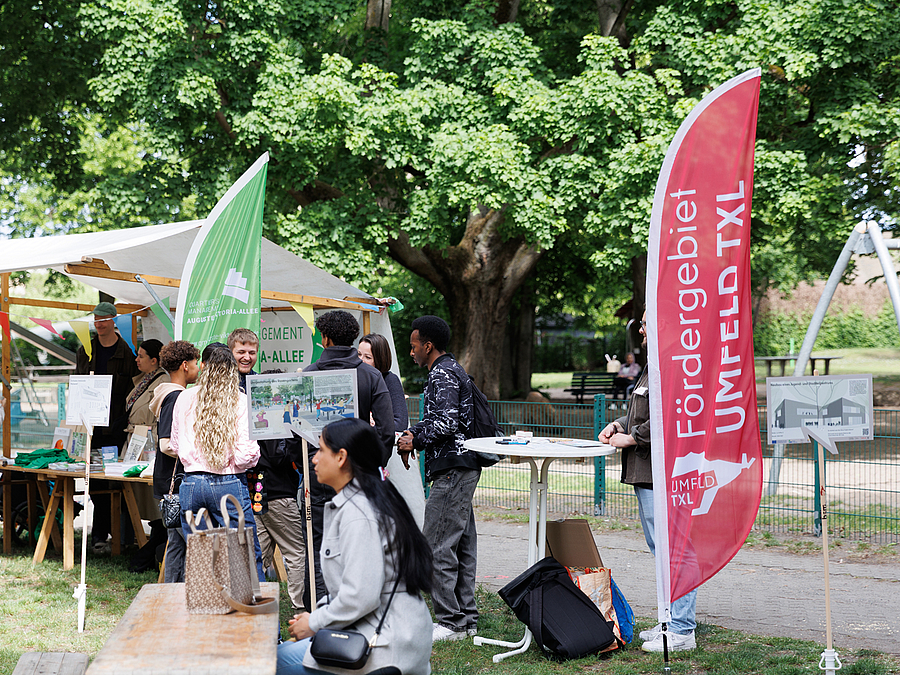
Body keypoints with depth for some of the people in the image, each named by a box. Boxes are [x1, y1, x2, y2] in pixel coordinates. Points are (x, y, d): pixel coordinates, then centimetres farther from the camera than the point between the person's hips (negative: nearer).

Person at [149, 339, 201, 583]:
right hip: (177, 483, -10)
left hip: (171, 484, 10)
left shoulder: (173, 396, 16)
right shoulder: (176, 398, -15)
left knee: (177, 543, 13)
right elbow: (167, 444, -22)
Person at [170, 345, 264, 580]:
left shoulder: (185, 398, 5)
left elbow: (174, 445, 15)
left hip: (191, 483, 3)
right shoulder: (240, 402, -6)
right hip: (229, 484, -3)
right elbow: (246, 454, -10)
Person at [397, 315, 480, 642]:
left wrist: (416, 442, -10)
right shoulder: (452, 370, 21)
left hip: (452, 469, -11)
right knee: (462, 545, 11)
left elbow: (447, 423, -22)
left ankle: (450, 622, -5)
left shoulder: (442, 374, -12)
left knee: (438, 546, -8)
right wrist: (412, 432, 11)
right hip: (464, 468, 11)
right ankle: (466, 618, 15)